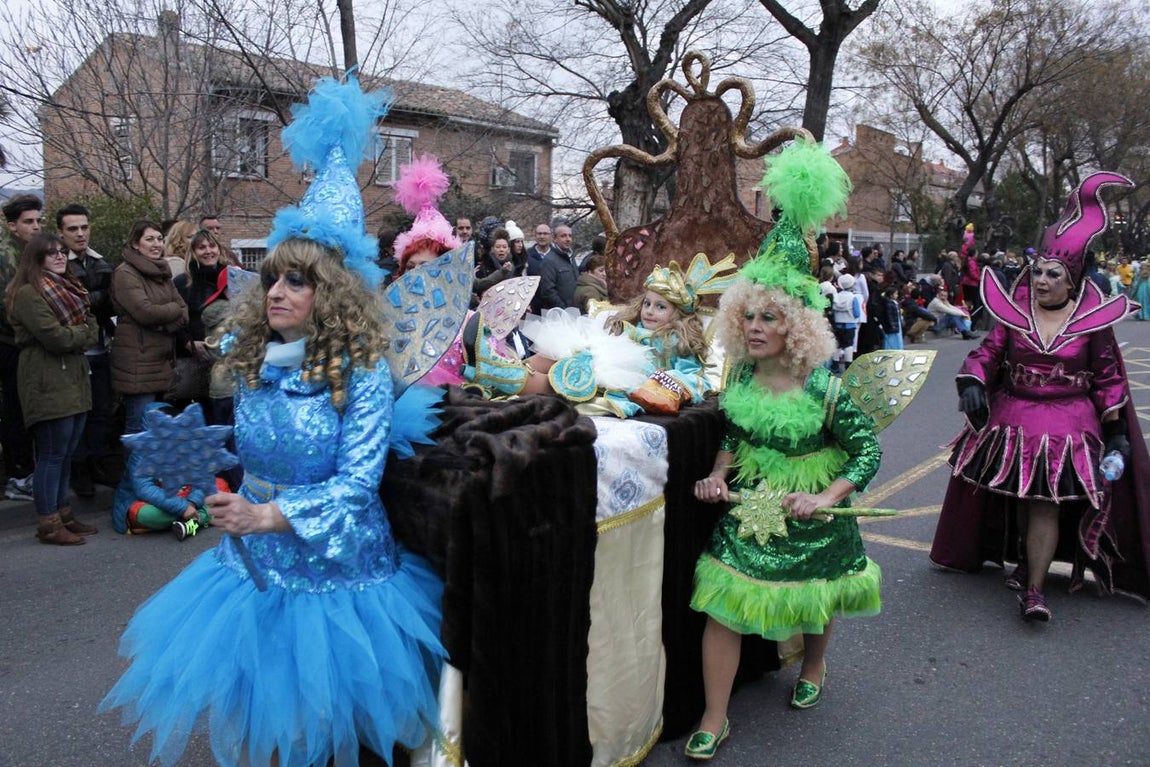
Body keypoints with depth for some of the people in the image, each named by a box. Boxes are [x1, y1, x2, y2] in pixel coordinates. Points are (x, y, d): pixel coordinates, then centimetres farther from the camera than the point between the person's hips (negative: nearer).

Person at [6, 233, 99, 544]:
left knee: (66, 454, 13)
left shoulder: (69, 289, 18)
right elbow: (54, 337, -19)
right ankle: (49, 524, 3)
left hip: (75, 378, 8)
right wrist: (81, 335, -2)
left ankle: (62, 514, 21)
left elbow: (92, 326, 12)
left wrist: (73, 335, -7)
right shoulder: (27, 294, -10)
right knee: (52, 454, -5)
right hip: (47, 383, -8)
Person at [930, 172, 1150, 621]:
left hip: (1067, 424, -2)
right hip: (1013, 420, 3)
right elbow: (987, 353, -3)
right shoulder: (1014, 313, 1)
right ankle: (1028, 562, 34)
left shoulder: (1093, 322, -2)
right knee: (1021, 499, 13)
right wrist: (972, 383, -23)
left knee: (1046, 503, -9)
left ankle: (1034, 589, -4)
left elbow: (1108, 377, 3)